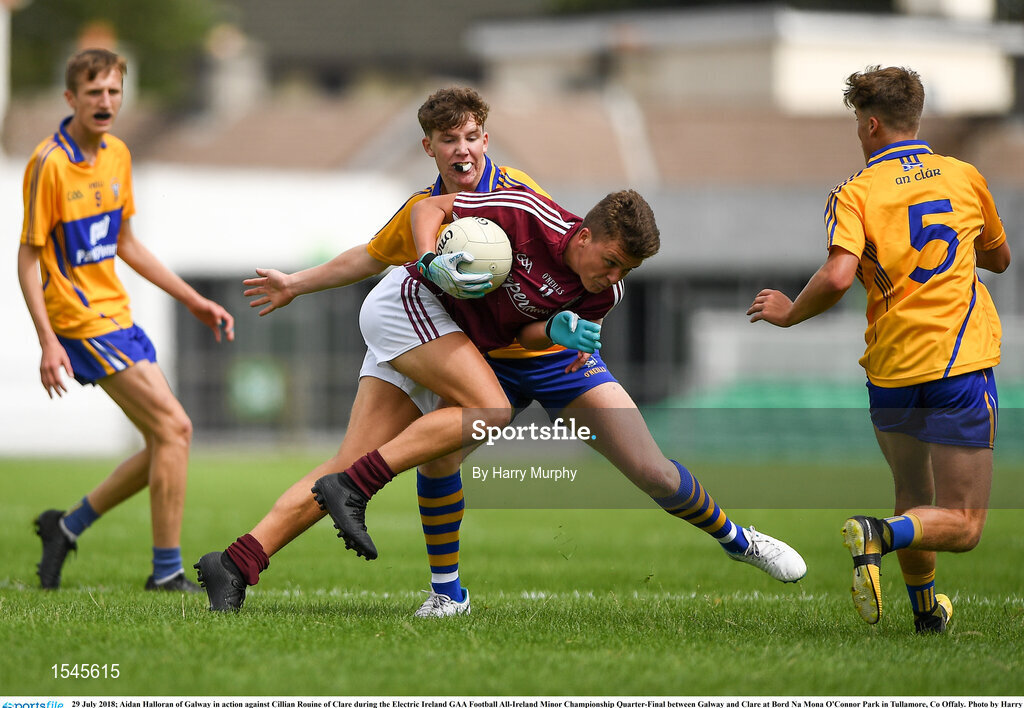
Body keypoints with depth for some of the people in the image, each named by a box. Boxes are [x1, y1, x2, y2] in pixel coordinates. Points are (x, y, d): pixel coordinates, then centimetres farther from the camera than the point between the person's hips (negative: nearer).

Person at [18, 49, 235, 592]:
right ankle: (167, 572, -7)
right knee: (174, 428, -13)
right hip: (82, 321, -9)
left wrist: (192, 300, 18)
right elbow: (29, 257, -13)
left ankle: (67, 527, 20)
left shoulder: (117, 156, 10)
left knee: (165, 443, 7)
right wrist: (47, 341, -21)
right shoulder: (49, 164, -15)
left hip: (116, 315, 9)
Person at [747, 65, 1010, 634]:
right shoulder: (965, 177, 7)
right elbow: (999, 258, 24)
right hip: (961, 364, -1)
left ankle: (925, 609, 25)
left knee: (915, 501, 24)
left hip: (890, 372, 1)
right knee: (962, 524, -2)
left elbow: (837, 277, -18)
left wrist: (789, 312, -1)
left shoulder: (856, 193, -1)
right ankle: (880, 535, -27)